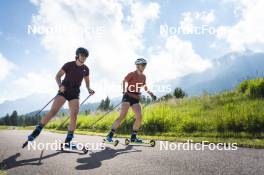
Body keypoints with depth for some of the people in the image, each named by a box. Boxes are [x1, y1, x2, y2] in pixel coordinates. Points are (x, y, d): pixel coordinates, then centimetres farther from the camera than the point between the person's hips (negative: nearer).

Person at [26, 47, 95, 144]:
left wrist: (89, 89, -4)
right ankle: (36, 131, -8)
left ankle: (68, 141, -6)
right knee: (53, 111, -17)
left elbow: (87, 82, 17)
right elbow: (58, 76, -2)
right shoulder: (69, 65, -2)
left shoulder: (86, 69, 7)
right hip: (63, 91, -2)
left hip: (75, 93, 3)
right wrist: (60, 85, -21)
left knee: (74, 115, -11)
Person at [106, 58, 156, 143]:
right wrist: (124, 91, -28)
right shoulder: (132, 74, -6)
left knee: (139, 116, -9)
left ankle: (133, 136, 5)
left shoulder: (143, 76, 12)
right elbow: (124, 82, -12)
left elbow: (144, 86, 24)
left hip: (136, 99, 6)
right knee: (122, 116, -16)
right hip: (128, 97, -6)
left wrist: (151, 94, 13)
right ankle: (110, 135, -9)